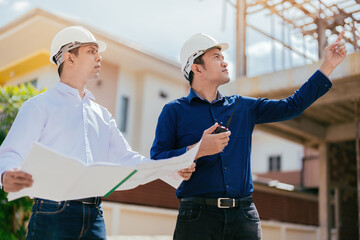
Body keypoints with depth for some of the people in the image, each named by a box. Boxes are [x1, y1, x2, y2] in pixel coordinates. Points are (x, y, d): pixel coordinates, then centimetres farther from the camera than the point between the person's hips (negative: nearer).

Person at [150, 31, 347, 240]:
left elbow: (293, 106, 17)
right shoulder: (174, 111, 4)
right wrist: (197, 151, -18)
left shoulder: (243, 107, 16)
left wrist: (328, 66, 16)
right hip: (198, 216, -3)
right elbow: (156, 163, -4)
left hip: (244, 217, 4)